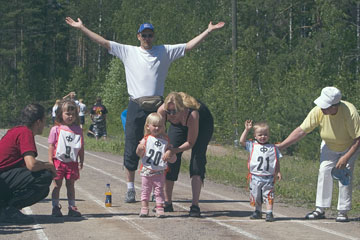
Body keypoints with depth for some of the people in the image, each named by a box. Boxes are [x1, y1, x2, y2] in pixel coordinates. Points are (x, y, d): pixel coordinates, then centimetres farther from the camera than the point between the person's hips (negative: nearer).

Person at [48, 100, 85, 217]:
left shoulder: (78, 130, 6)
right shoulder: (56, 129, -2)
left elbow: (81, 147, 11)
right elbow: (51, 146, -2)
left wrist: (81, 161, 7)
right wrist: (50, 161, -8)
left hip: (72, 162, 2)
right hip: (58, 161, -2)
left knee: (71, 185, 8)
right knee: (57, 185, 3)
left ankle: (72, 207, 12)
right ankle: (55, 207, 9)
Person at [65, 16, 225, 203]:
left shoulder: (165, 52, 11)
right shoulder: (128, 52, 9)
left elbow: (189, 46, 9)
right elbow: (103, 42, 8)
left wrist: (209, 30, 4)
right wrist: (81, 28, 4)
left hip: (157, 107, 0)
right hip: (136, 106, 0)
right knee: (131, 148, 0)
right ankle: (130, 188, 8)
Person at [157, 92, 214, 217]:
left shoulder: (192, 114, -44)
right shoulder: (162, 110, -34)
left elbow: (190, 143, -30)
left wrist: (173, 151, -40)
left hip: (203, 123, -4)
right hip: (179, 126, 4)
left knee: (197, 161, -19)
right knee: (171, 160, -3)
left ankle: (195, 205, -21)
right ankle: (167, 203, 10)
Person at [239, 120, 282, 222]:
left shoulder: (273, 148, 7)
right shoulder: (252, 146, 5)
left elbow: (277, 162, 11)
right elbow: (242, 141, -5)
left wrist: (278, 172, 1)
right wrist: (247, 129, -7)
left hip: (268, 178, -1)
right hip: (255, 177, 1)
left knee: (268, 196, -6)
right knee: (256, 196, 10)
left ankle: (269, 213, -3)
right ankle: (258, 212, 24)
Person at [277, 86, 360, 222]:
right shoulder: (318, 111, -27)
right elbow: (301, 131, -23)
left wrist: (346, 157, -33)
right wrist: (280, 146, -27)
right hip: (329, 146, 3)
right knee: (324, 172, -6)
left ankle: (343, 212, -4)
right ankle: (320, 210, 1)